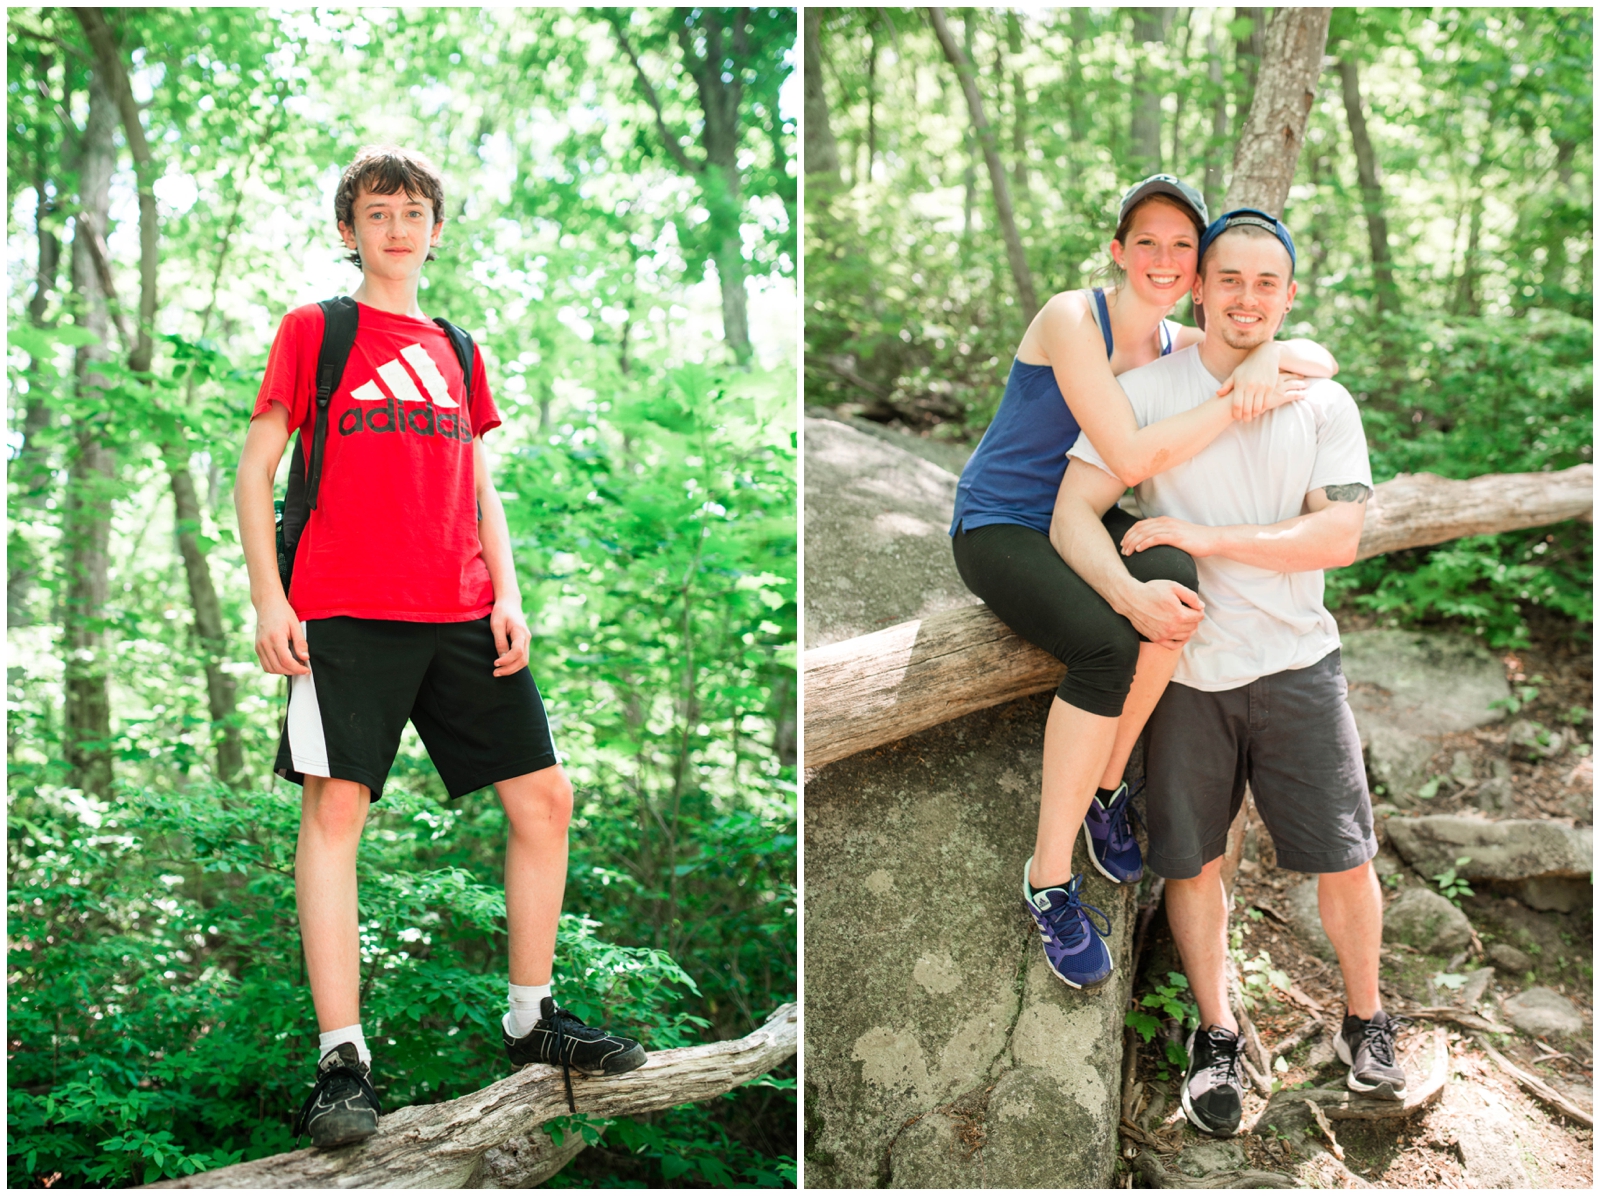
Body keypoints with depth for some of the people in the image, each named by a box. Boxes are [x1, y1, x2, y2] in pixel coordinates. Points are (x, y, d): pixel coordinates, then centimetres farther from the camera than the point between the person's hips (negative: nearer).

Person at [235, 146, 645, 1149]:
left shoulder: (456, 351, 20)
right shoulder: (312, 331, 8)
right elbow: (257, 470, 4)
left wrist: (508, 595, 6)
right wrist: (268, 597, -6)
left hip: (463, 614, 5)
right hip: (346, 612, -4)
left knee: (545, 797, 3)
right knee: (335, 808, -11)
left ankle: (533, 1019, 18)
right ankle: (343, 1060, -4)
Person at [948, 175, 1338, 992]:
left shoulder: (1178, 345, 5)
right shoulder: (1072, 319, -17)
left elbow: (1321, 360, 7)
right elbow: (1131, 457, -24)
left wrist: (1272, 356, -16)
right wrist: (1242, 404, -21)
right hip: (999, 525, -6)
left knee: (1173, 578, -30)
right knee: (1106, 645, -33)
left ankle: (1104, 789, -11)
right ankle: (1048, 879, -19)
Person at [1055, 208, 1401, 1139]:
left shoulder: (1325, 404, 2)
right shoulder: (1144, 391, -2)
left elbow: (1342, 536, -10)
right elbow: (1073, 516, -10)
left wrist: (1204, 539, -18)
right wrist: (1132, 594, -29)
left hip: (1296, 666, 1)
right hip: (1184, 670, 0)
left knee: (1344, 859, 6)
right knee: (1193, 861, 9)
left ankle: (1365, 1020, 30)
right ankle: (1216, 1037, 28)